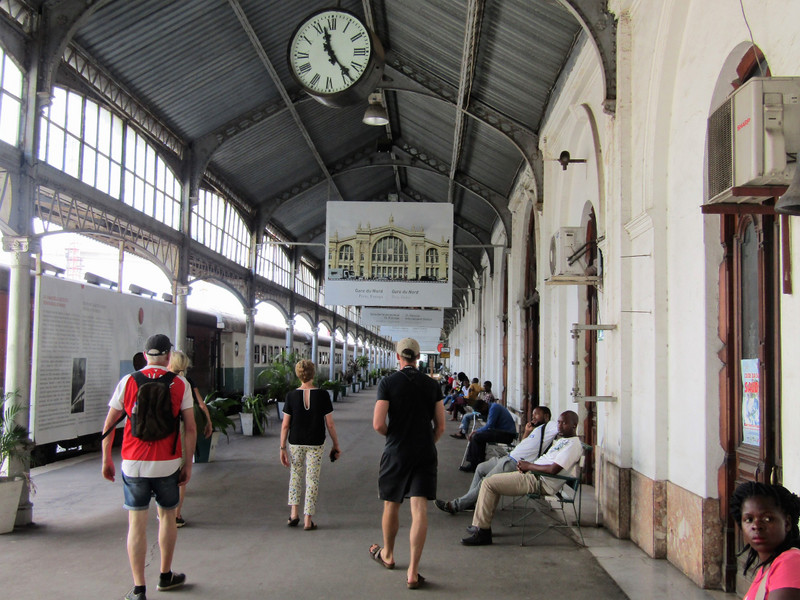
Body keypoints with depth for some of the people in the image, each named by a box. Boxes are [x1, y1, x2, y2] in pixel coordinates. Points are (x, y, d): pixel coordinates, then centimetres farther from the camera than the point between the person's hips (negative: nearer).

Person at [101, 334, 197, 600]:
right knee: (167, 516, 19)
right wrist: (188, 463, 5)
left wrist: (106, 460, 12)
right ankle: (166, 576, 33)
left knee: (137, 523, 5)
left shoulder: (128, 381, 0)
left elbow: (109, 425, 2)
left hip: (134, 464, 0)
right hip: (167, 464, 0)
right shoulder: (180, 384, -1)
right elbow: (190, 428, -3)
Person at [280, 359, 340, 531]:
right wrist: (336, 445, 5)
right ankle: (308, 520, 8)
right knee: (312, 479, 7)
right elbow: (330, 424, -6)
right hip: (316, 443, -1)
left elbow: (285, 425, -5)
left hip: (295, 442, 1)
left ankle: (294, 512, 15)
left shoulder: (291, 396, -7)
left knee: (295, 475, 21)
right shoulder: (322, 395, -9)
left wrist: (282, 448, 2)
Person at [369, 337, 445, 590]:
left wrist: (393, 435, 8)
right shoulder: (432, 384, 3)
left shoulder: (388, 382, -6)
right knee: (419, 510, -2)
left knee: (391, 506, 17)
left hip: (396, 453, -1)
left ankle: (387, 554, 38)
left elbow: (378, 424, -13)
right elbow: (440, 426, 4)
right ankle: (413, 571, -6)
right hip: (425, 454, 1)